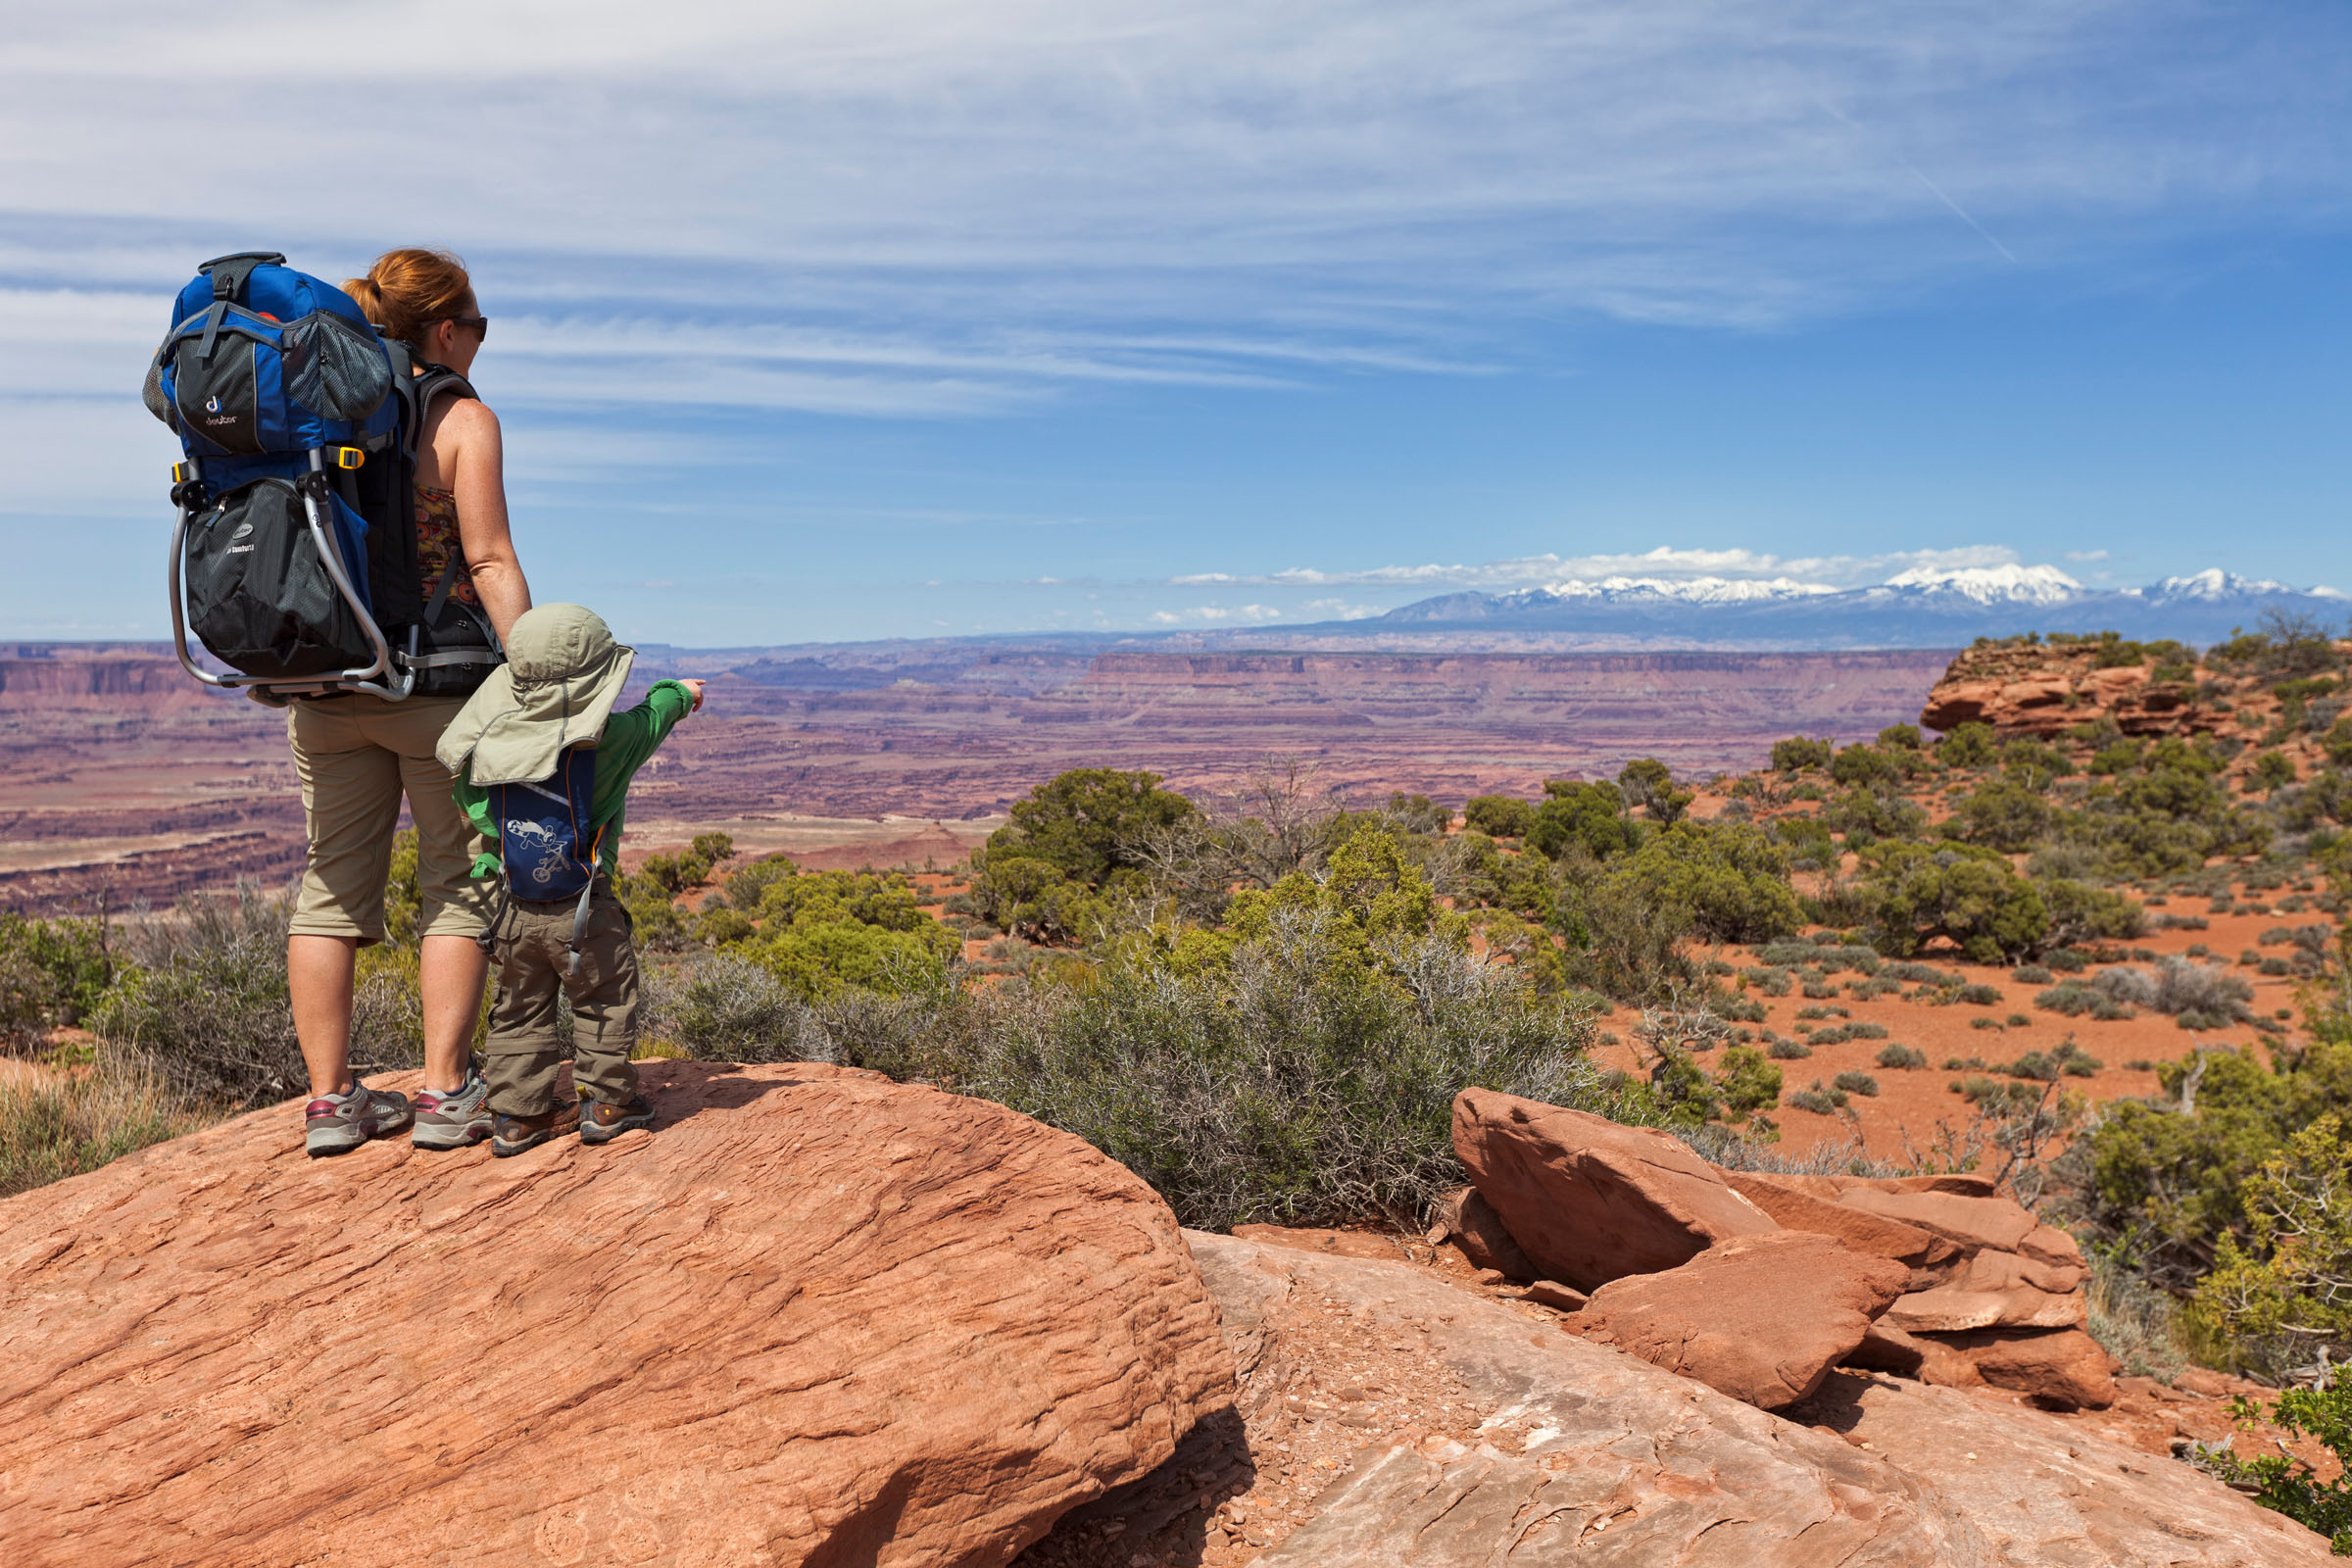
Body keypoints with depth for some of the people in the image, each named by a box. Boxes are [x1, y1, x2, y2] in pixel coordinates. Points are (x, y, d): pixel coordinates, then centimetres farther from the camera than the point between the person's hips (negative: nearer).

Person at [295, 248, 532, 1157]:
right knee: (460, 881, 6)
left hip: (325, 680, 5)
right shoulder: (462, 420, -7)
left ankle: (330, 1100, 14)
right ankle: (444, 1095, 6)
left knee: (332, 884, 10)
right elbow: (490, 563, -14)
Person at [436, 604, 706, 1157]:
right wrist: (678, 693, 27)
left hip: (513, 912, 5)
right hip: (583, 914, -4)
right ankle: (605, 1101, 20)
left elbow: (469, 800, 11)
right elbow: (650, 718, 6)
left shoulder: (489, 742, -3)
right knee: (605, 1003, 13)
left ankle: (517, 1113, 21)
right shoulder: (606, 740, -14)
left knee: (520, 1010, 16)